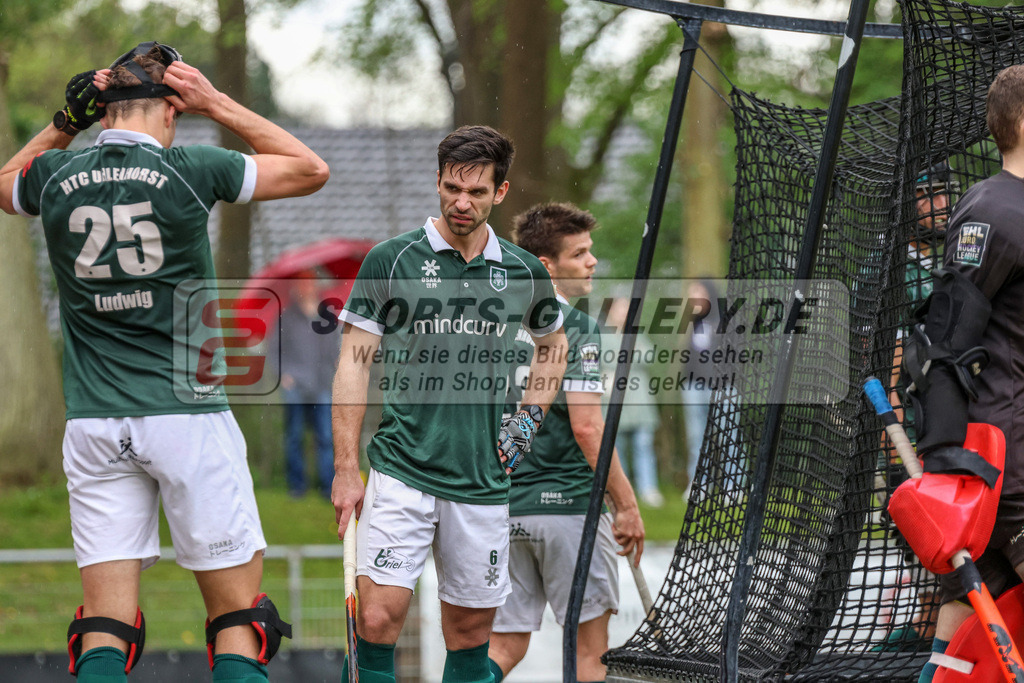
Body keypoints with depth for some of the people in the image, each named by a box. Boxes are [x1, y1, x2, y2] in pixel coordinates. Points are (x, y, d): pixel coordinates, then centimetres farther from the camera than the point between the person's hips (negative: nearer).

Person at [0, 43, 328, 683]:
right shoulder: (188, 171, -6)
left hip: (94, 427, 3)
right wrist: (219, 104, 9)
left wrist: (66, 123, 20)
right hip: (187, 414, -3)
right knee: (239, 621, 2)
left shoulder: (55, 176, 3)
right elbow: (311, 169, 9)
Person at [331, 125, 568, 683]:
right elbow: (353, 365, -2)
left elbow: (552, 344, 27)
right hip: (401, 472, -3)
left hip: (483, 484, 3)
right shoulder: (390, 261, -3)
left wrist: (528, 423, 13)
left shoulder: (525, 273, 7)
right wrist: (346, 470, -7)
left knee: (470, 633, 7)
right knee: (378, 617, -15)